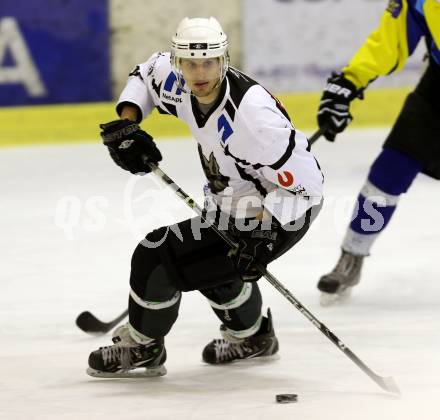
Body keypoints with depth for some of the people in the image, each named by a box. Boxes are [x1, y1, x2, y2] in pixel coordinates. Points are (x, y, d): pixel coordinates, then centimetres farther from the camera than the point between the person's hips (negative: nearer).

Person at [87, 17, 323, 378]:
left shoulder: (251, 115, -35)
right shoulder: (180, 83, -11)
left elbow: (303, 183, -30)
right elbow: (148, 73, 13)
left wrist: (261, 233, -35)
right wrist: (126, 122, -3)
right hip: (235, 203, 9)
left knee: (158, 258, -10)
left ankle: (141, 349, 14)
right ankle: (252, 336, 55)